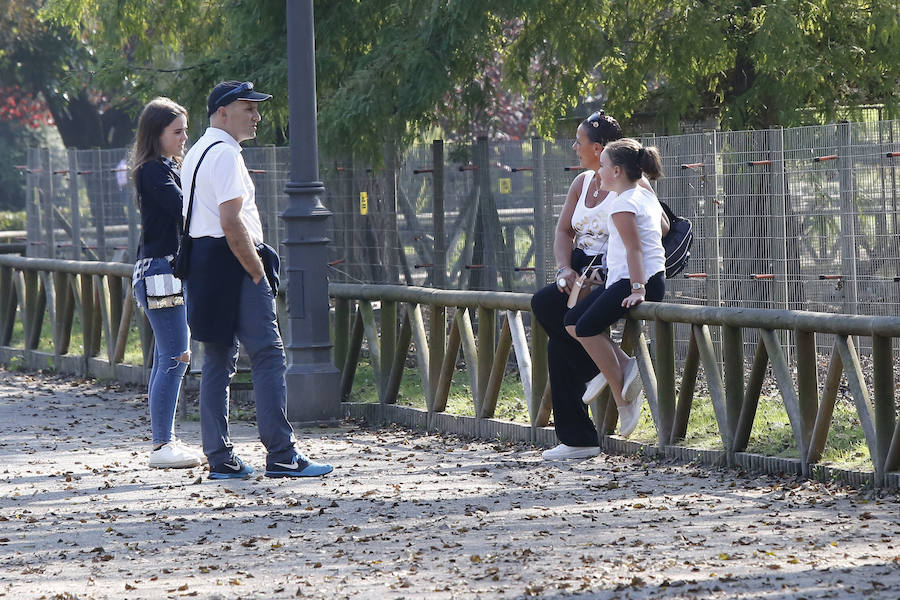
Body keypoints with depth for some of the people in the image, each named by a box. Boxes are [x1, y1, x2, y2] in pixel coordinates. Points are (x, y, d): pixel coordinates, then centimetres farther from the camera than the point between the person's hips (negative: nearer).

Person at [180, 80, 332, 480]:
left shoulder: (197, 153, 19)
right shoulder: (225, 154, -13)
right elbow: (231, 223, -22)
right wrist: (259, 273, -15)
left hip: (202, 262, 10)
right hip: (232, 263, -10)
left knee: (218, 360, 11)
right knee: (267, 356, -8)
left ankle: (220, 459, 12)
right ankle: (280, 456, -11)